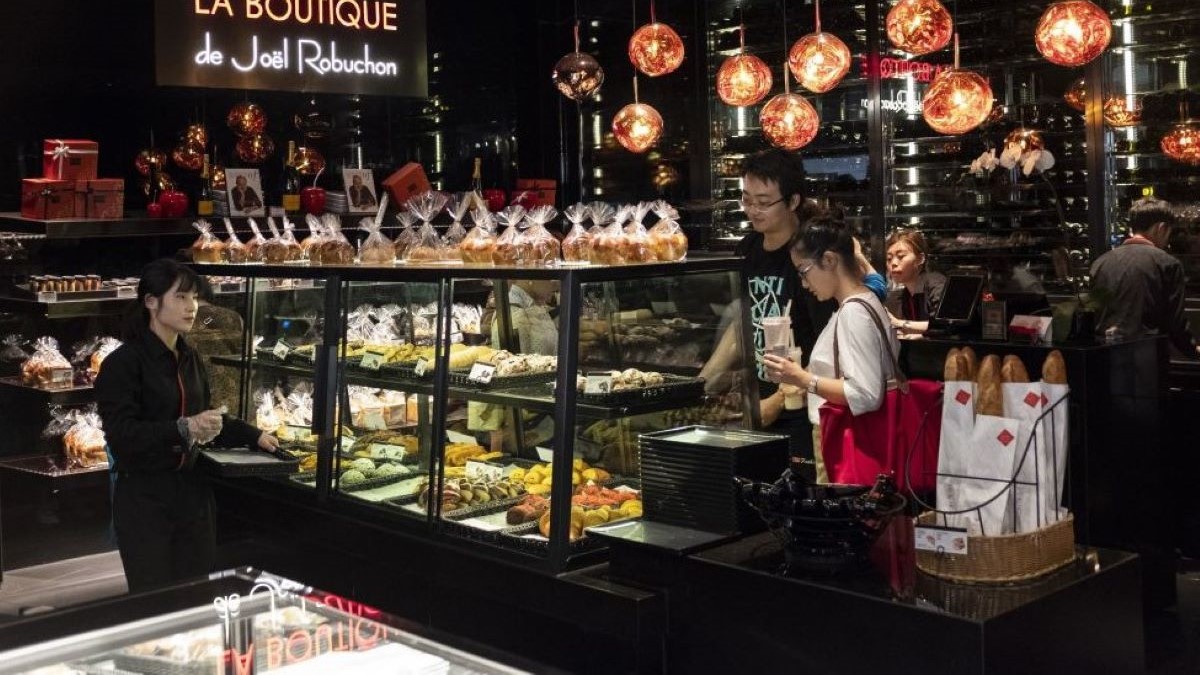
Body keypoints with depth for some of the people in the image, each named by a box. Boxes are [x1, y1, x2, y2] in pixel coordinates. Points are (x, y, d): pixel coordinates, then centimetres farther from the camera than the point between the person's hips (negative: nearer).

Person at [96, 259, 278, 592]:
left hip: (192, 490, 6)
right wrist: (183, 429, -29)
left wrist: (254, 436, 19)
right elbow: (121, 434, -19)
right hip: (144, 496, -6)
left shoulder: (190, 359, 12)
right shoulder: (124, 363, -11)